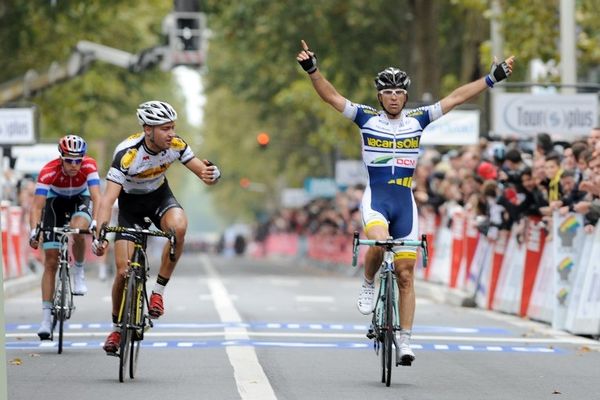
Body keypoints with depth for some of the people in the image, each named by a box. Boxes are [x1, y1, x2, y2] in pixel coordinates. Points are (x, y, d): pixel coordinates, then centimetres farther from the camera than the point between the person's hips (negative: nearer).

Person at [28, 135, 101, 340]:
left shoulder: (89, 166, -31)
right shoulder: (48, 172, -33)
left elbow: (96, 197, -38)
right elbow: (37, 206, -36)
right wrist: (34, 231, -51)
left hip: (80, 200, 0)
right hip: (56, 202, 0)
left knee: (78, 229, -36)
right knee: (51, 262, -8)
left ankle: (79, 271, -7)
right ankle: (46, 317, -5)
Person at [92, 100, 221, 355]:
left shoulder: (175, 145, -20)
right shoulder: (127, 154, -33)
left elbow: (205, 174, -14)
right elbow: (108, 199, -37)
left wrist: (211, 174, -40)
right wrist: (100, 235, -51)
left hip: (159, 197, 2)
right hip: (130, 204, -2)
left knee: (178, 227, -34)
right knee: (123, 272, -10)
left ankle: (158, 291, -16)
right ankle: (117, 327, 16)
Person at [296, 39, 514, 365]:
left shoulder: (417, 120, 5)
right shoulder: (367, 119, 0)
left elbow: (455, 98, 6)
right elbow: (331, 96, -6)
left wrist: (492, 79, 5)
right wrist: (312, 69, -20)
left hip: (405, 203, 2)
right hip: (375, 199, -2)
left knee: (406, 275, 0)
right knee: (378, 242, -33)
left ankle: (404, 340, 6)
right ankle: (368, 286, -2)